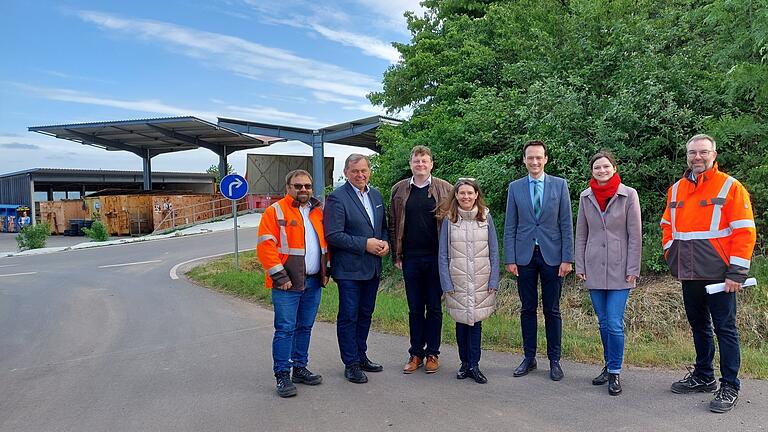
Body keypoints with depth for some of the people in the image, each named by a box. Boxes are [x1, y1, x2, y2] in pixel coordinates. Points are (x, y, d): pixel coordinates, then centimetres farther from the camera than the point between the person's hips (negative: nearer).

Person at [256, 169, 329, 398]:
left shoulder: (318, 211, 14)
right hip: (287, 284, -6)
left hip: (313, 282, 6)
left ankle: (300, 369, 27)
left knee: (305, 327, 14)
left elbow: (326, 241, 22)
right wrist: (280, 276, -16)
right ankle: (282, 375, 7)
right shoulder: (275, 211, -6)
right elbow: (265, 246, -12)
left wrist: (326, 270, 14)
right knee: (285, 329, -3)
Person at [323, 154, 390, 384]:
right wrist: (365, 244, -19)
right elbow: (333, 235, -18)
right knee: (348, 316, 3)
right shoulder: (337, 198, -12)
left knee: (365, 313, 17)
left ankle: (361, 356, 31)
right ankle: (351, 364, 15)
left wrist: (385, 242, -3)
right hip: (349, 268, -7)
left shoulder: (376, 195, 10)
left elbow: (383, 226, 18)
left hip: (372, 267, 7)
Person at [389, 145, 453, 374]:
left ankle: (432, 353, 19)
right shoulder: (399, 190, 7)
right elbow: (393, 224, 9)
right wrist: (396, 255, 3)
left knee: (434, 307, 7)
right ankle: (416, 353, 20)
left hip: (436, 257, -1)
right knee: (415, 308, 9)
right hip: (411, 258, 2)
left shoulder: (444, 188, 2)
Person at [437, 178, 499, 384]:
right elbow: (443, 255, 1)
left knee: (476, 321, 3)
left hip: (481, 281, 0)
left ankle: (474, 365, 12)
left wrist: (494, 282, -2)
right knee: (461, 321, 6)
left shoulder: (486, 217, 2)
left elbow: (494, 252, 4)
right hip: (457, 281, 0)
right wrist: (446, 284, -5)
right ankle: (465, 363, 20)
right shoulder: (448, 220, 0)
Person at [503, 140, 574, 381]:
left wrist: (567, 258, -6)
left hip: (551, 255, -1)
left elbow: (566, 224, 0)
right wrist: (509, 259, -1)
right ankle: (529, 358, 20)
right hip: (524, 255, 1)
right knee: (527, 309, 8)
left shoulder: (559, 185, 2)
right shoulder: (515, 187, 5)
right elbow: (510, 226, 5)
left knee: (552, 310, 6)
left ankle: (554, 360, 17)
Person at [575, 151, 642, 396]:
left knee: (615, 324, -6)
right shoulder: (585, 197, 5)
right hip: (594, 269, 3)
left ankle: (614, 373, 9)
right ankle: (609, 365, 28)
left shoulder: (628, 195, -4)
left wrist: (633, 270, -8)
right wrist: (580, 266, 5)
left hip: (619, 269, -3)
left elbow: (635, 235, -4)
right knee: (603, 322, 12)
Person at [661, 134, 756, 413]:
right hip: (689, 275, 6)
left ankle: (730, 387, 14)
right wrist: (670, 254, 8)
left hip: (718, 275, -5)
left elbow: (744, 231, -10)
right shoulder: (676, 189, 10)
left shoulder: (730, 187, -6)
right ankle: (703, 376, 31)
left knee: (725, 328, 3)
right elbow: (667, 225, 21)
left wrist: (736, 272, -15)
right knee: (698, 326, 17)